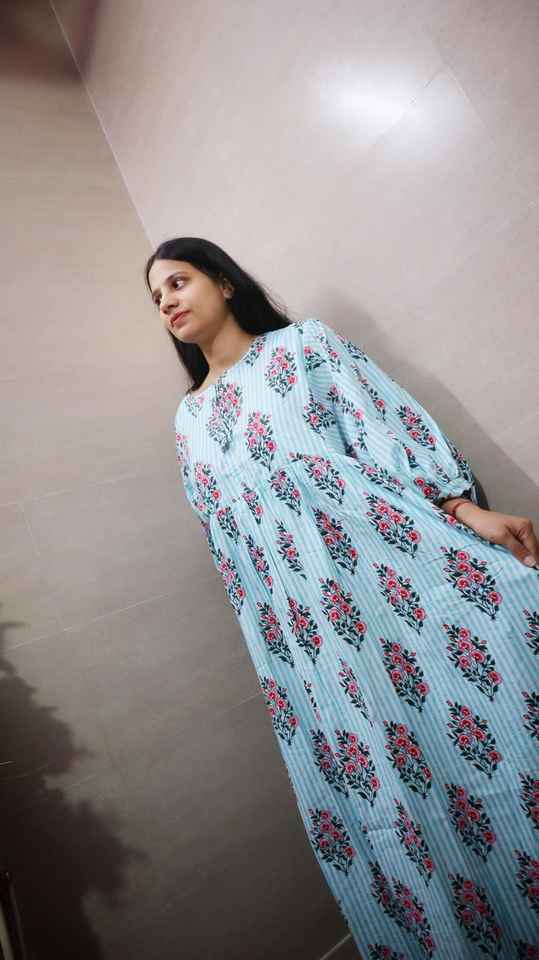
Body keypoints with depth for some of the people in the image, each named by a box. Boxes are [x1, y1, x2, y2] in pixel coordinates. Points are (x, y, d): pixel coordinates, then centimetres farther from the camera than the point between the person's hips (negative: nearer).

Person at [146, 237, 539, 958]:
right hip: (307, 619, 3)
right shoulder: (190, 417, 22)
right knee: (379, 787, 4)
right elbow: (222, 530, 19)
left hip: (398, 552, -2)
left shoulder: (304, 340, 13)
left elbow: (389, 421, 1)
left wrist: (466, 509, -12)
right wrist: (263, 627, 14)